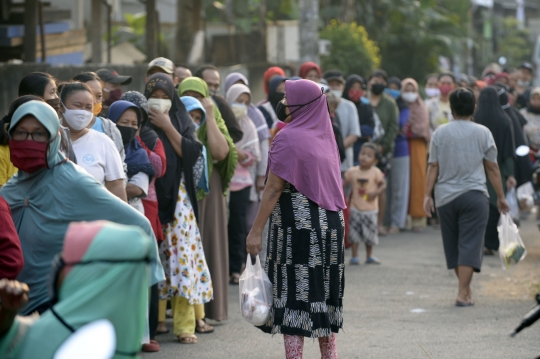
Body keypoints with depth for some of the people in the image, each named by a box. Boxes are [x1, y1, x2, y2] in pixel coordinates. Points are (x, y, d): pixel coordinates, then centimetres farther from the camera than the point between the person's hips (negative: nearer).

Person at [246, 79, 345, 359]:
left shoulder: (288, 138, -11)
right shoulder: (325, 136, 10)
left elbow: (274, 189, -14)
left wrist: (256, 230, -12)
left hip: (298, 227, -7)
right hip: (330, 224, 7)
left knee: (294, 294, -5)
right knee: (323, 294, 13)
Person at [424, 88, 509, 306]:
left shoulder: (440, 133, 2)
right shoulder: (482, 133, -1)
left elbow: (433, 167, -1)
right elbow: (492, 168, 1)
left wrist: (427, 195, 2)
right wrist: (500, 197, 9)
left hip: (445, 197, 2)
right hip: (474, 195, -2)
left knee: (453, 245, 14)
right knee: (469, 245, -4)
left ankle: (465, 287, 24)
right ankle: (463, 293, -12)